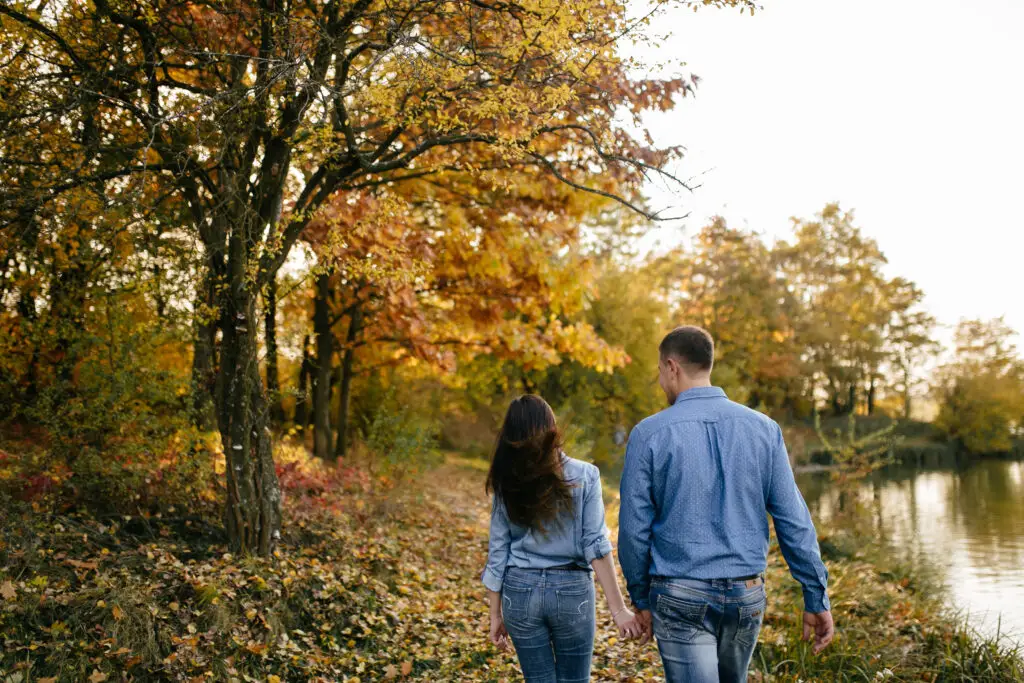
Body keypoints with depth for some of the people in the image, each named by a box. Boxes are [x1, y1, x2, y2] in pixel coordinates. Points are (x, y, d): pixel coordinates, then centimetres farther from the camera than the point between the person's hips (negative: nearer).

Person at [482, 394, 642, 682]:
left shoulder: (507, 484, -2)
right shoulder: (584, 475, -7)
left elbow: (497, 552, 1)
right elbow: (595, 545, -12)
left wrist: (496, 614, 9)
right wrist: (618, 608, -9)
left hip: (520, 592, 2)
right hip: (571, 591, -2)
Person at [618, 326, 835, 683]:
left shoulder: (649, 434, -10)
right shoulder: (763, 428, -2)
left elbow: (634, 528, -7)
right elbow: (794, 521, -3)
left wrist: (641, 598, 7)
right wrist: (817, 597, 4)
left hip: (681, 598, -4)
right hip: (747, 595, 4)